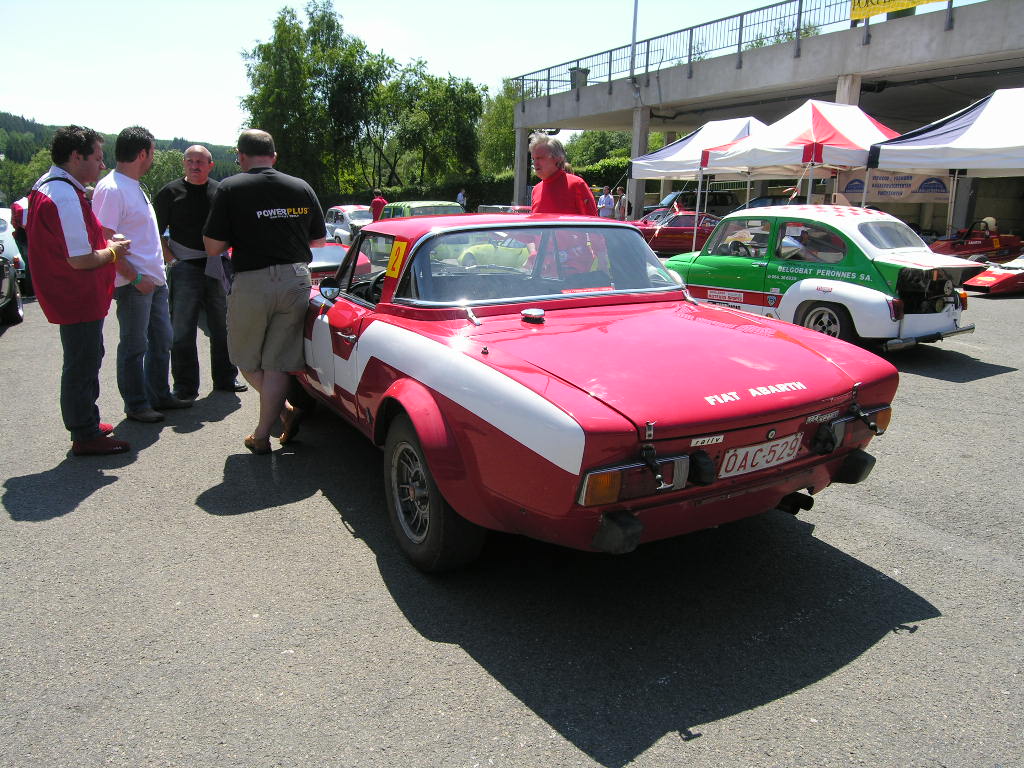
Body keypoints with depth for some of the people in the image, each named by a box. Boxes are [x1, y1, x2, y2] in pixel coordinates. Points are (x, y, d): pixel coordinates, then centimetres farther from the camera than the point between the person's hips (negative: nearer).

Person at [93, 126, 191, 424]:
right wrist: (135, 277, -20)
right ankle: (136, 405, 12)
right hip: (134, 285, -9)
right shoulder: (111, 189, -15)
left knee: (161, 340, 16)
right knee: (134, 346, 1)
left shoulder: (134, 186, 15)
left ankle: (159, 395, 29)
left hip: (153, 280, 10)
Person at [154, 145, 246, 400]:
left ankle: (225, 379, 24)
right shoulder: (170, 192, 1)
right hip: (185, 268, -3)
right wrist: (172, 260, -9)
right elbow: (157, 233, 1)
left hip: (217, 268, 3)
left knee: (223, 328, 11)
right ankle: (186, 387, 7)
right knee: (182, 332, -1)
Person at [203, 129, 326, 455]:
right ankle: (262, 435, 9)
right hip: (296, 281, 3)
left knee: (246, 360, 17)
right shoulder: (302, 187, 5)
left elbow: (213, 247, -6)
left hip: (252, 283, -3)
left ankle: (286, 410, 8)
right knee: (277, 363, 7)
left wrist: (239, 236, 12)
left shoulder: (230, 188, -4)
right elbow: (319, 239, 13)